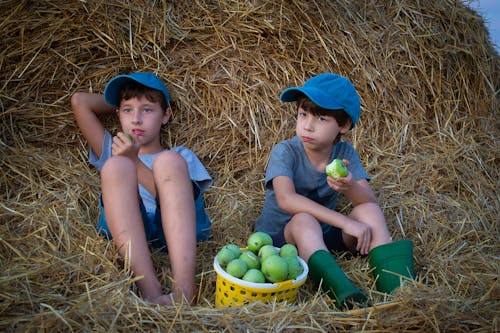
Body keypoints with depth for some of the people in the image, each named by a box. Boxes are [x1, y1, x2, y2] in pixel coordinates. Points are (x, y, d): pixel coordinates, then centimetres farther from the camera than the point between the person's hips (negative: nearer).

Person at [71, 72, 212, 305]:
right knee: (116, 166, -22)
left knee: (168, 161, -24)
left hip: (178, 231, -1)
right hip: (124, 230, 1)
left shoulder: (181, 157, 24)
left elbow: (173, 196, 2)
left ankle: (184, 289, -43)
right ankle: (149, 289, -41)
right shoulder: (112, 152, 30)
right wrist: (121, 105, 33)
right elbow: (79, 101, 23)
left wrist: (135, 162, -4)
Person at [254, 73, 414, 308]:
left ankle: (396, 285, -28)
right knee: (303, 220, -36)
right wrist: (345, 222, -39)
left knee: (368, 210, -17)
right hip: (280, 235, -4)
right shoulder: (285, 152, -17)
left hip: (324, 235, 5)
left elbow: (370, 202, -15)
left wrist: (349, 187, -41)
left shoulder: (345, 153, -4)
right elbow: (286, 200, -35)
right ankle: (342, 291, -53)